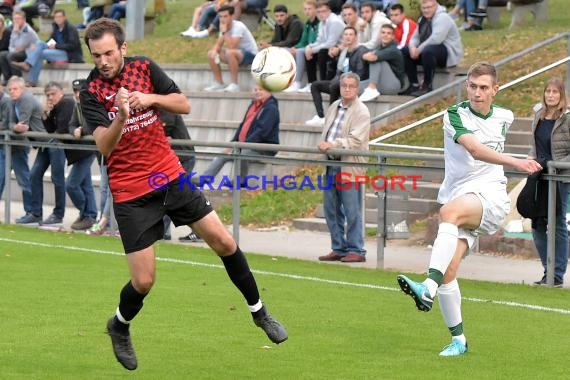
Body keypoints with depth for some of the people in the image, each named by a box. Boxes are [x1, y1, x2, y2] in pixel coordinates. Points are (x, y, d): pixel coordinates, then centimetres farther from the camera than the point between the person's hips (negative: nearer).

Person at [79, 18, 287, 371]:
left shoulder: (145, 67, -1)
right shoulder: (91, 90, -11)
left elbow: (184, 105, 0)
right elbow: (104, 146, -20)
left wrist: (151, 98, -18)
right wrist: (121, 116, -39)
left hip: (171, 176, 4)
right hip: (131, 192, -4)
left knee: (225, 243, 1)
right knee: (143, 281, -6)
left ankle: (259, 311, 22)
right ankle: (119, 327, 25)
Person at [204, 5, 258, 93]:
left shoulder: (238, 26, -25)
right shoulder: (224, 27, 0)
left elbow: (231, 46, -34)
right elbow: (218, 44, 4)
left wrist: (224, 32, -30)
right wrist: (214, 50, -19)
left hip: (250, 55, -8)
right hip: (236, 54, 8)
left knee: (230, 52, -38)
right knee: (211, 54, -3)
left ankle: (234, 85, -28)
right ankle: (219, 83, 5)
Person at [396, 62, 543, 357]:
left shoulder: (504, 117, 9)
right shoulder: (455, 115, -4)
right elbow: (474, 149, -23)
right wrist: (516, 163, -33)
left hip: (490, 197, -1)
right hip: (458, 198, 1)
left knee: (450, 211, -35)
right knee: (449, 269, -14)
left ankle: (429, 288, -51)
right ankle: (458, 339, 3)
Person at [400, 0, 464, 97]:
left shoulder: (442, 18, -17)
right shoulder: (423, 19, 12)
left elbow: (435, 39, -30)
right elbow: (415, 37, 13)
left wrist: (419, 50, -24)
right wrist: (413, 47, -11)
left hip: (449, 53, -9)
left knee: (427, 51, -39)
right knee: (404, 51, 1)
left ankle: (427, 86, -26)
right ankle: (414, 85, -2)